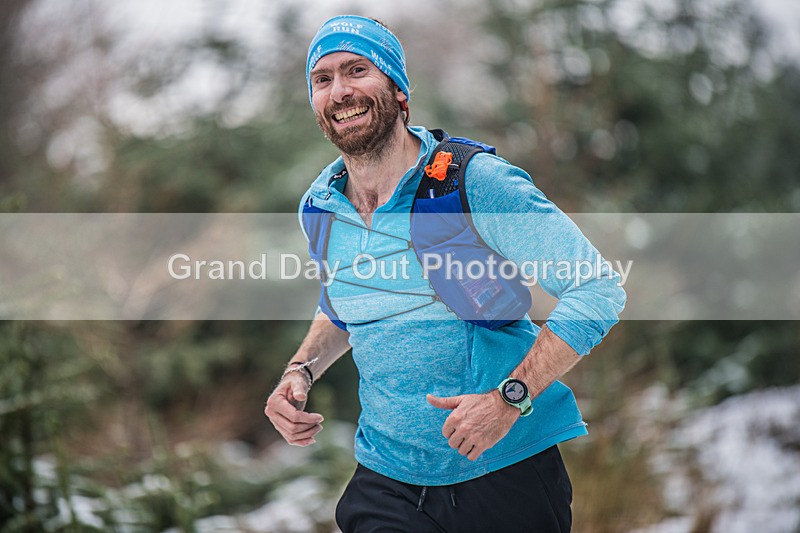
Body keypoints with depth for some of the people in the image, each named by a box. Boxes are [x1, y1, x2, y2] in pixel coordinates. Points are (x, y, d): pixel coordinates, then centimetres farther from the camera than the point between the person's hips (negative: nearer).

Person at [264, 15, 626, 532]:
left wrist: (509, 398, -24)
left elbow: (599, 290, -17)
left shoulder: (476, 182, -15)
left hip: (505, 470, -4)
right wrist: (301, 371, 3)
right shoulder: (319, 208, 3)